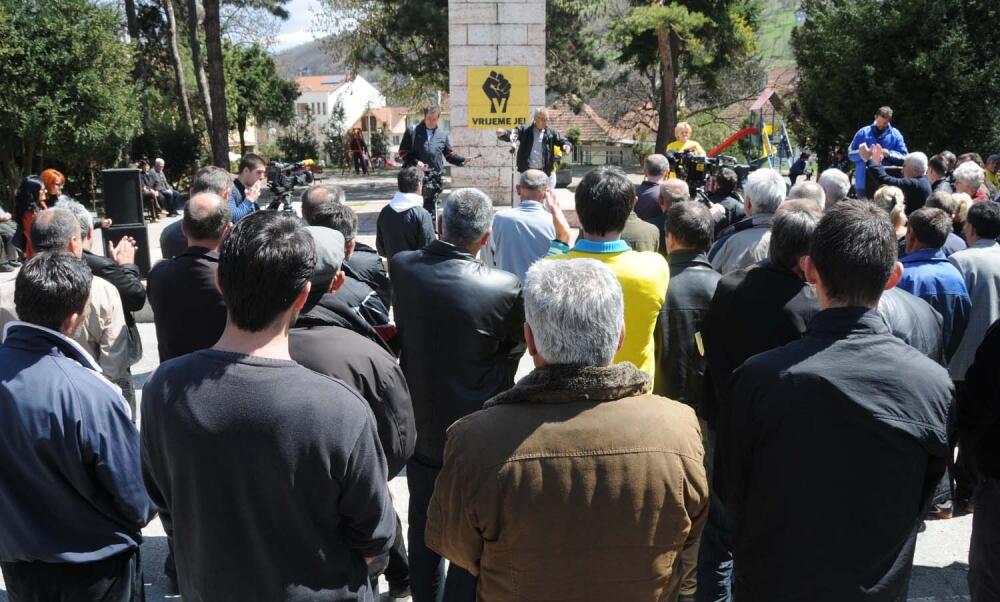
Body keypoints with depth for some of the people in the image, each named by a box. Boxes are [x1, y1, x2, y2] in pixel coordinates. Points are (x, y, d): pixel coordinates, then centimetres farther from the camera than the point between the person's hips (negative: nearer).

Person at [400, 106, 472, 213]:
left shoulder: (443, 134, 12)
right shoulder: (412, 131, 3)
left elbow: (449, 154, 16)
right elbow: (403, 152, 2)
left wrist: (463, 160, -1)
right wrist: (415, 162, -14)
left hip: (433, 179, 2)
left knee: (430, 207, 4)